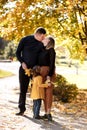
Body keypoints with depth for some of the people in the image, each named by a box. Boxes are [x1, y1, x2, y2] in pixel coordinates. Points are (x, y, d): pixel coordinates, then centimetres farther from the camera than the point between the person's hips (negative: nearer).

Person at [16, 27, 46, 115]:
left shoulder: (41, 45, 0)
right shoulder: (25, 40, -5)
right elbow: (18, 52, 2)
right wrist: (22, 62, -11)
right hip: (24, 68, -1)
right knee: (23, 89, 6)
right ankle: (22, 109, 16)